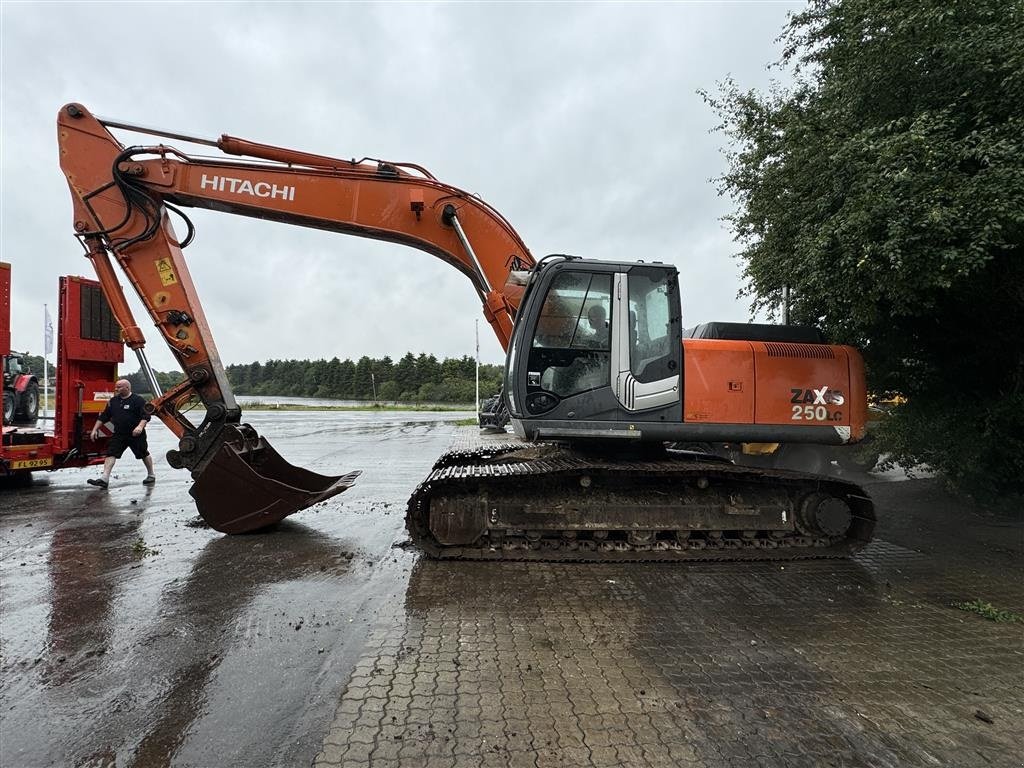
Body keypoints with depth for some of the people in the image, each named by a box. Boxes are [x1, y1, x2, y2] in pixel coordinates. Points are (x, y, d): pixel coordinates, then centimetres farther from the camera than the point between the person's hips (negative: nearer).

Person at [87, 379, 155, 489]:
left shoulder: (138, 400, -9)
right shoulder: (113, 401, 10)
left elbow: (146, 416, -16)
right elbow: (103, 417, 16)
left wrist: (140, 426, -31)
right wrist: (95, 430, 13)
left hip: (136, 435, -5)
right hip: (118, 435, 5)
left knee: (144, 454, 8)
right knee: (110, 454, -8)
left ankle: (151, 475, 24)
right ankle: (105, 479, -12)